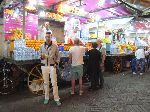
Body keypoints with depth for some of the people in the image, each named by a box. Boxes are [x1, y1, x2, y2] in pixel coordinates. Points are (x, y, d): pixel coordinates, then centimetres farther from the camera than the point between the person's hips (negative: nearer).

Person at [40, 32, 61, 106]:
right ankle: (46, 98, 23)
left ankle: (56, 99, 6)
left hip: (52, 66, -2)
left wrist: (56, 63, -10)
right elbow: (40, 56, 13)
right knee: (46, 83, 10)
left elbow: (58, 56, 4)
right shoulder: (42, 46, 7)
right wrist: (41, 57, -10)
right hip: (44, 66, 3)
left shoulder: (55, 46, 0)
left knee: (54, 83, -3)